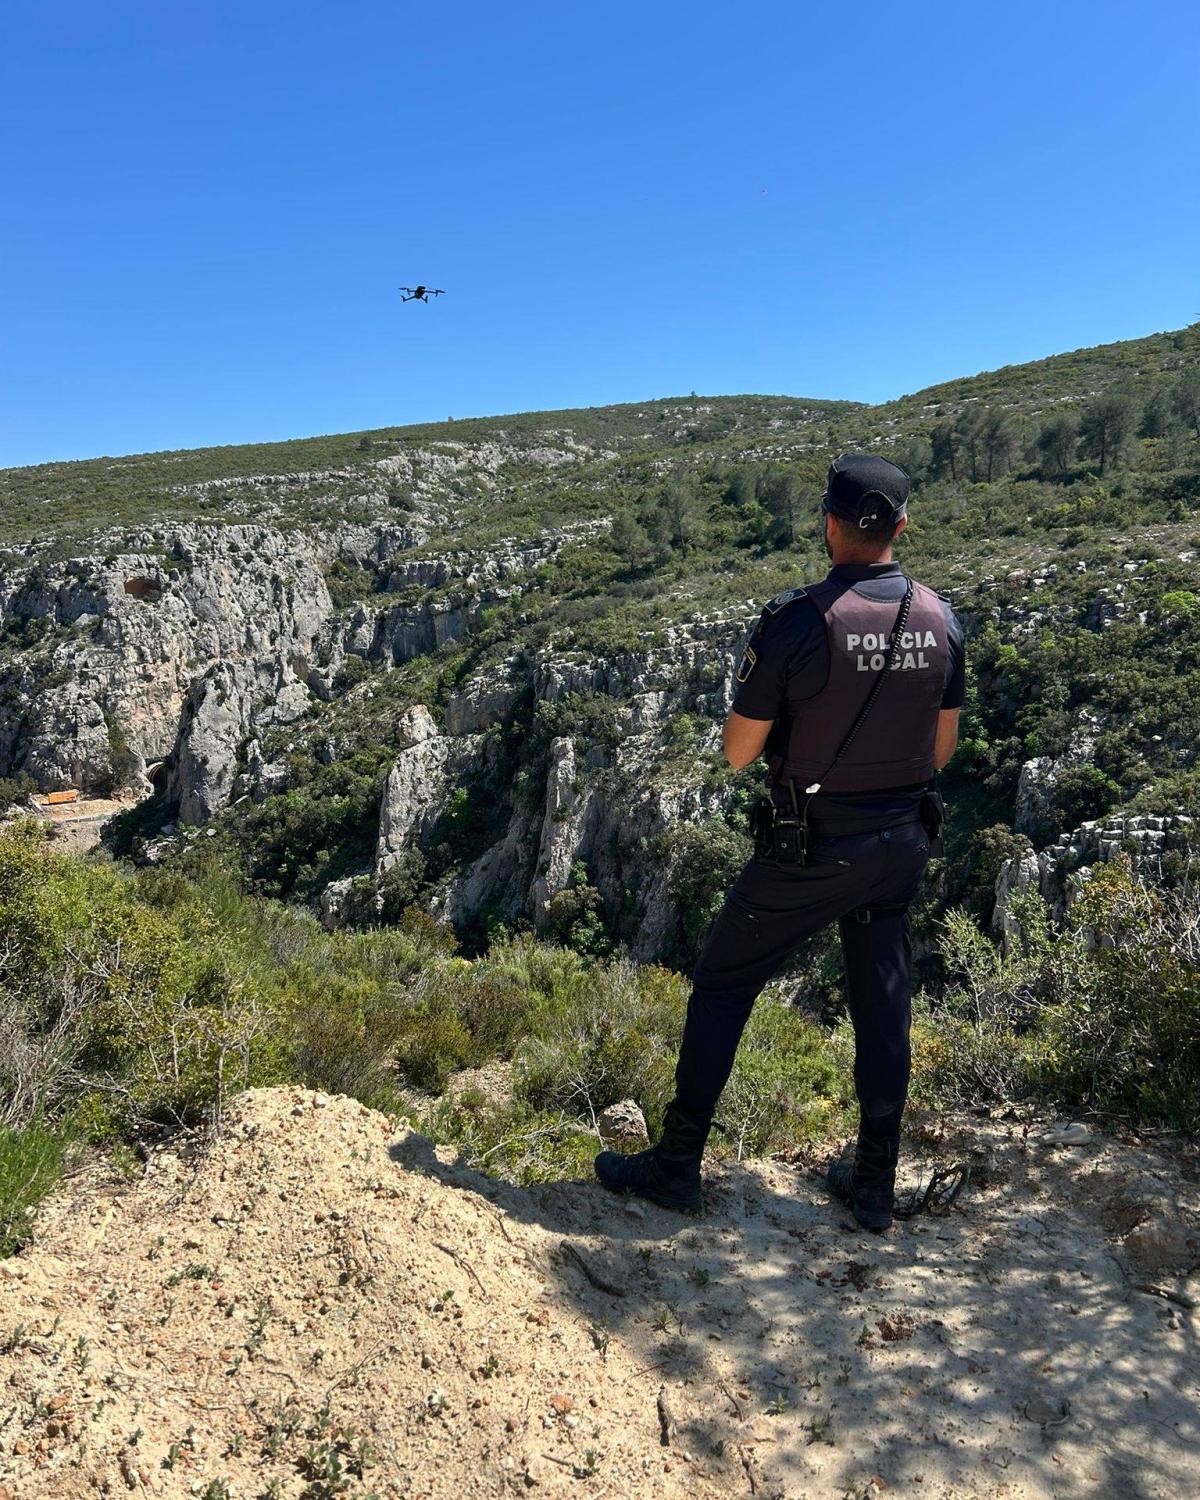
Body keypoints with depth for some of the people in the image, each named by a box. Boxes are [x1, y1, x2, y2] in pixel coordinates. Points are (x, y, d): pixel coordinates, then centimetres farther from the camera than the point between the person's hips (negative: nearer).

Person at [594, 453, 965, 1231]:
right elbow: (942, 747, 8)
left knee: (721, 988, 10)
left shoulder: (798, 619, -20)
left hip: (809, 851, -5)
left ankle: (677, 1165, 20)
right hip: (903, 842, 5)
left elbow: (738, 751, -14)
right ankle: (876, 1182, 29)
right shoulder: (942, 620, -3)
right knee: (884, 1006, 17)